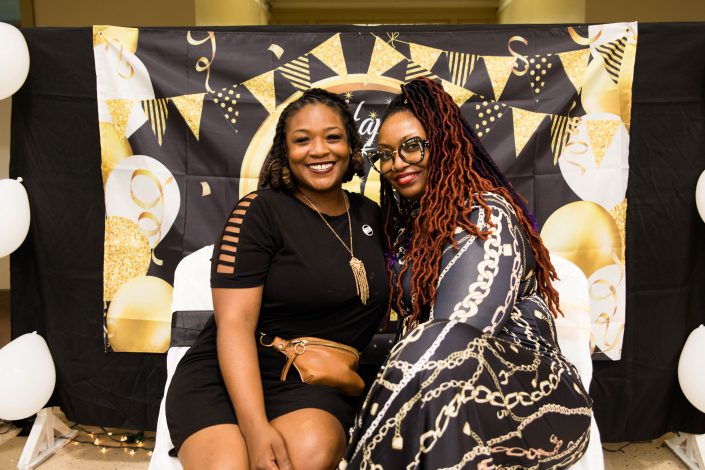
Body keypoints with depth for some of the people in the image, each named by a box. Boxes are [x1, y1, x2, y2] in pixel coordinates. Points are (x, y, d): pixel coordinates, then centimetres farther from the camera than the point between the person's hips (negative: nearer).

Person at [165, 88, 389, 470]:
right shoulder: (260, 211, -6)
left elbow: (377, 303, 23)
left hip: (319, 386, 3)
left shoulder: (370, 215, 9)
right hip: (228, 377, -2)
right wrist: (255, 426, -23)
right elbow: (234, 323, -13)